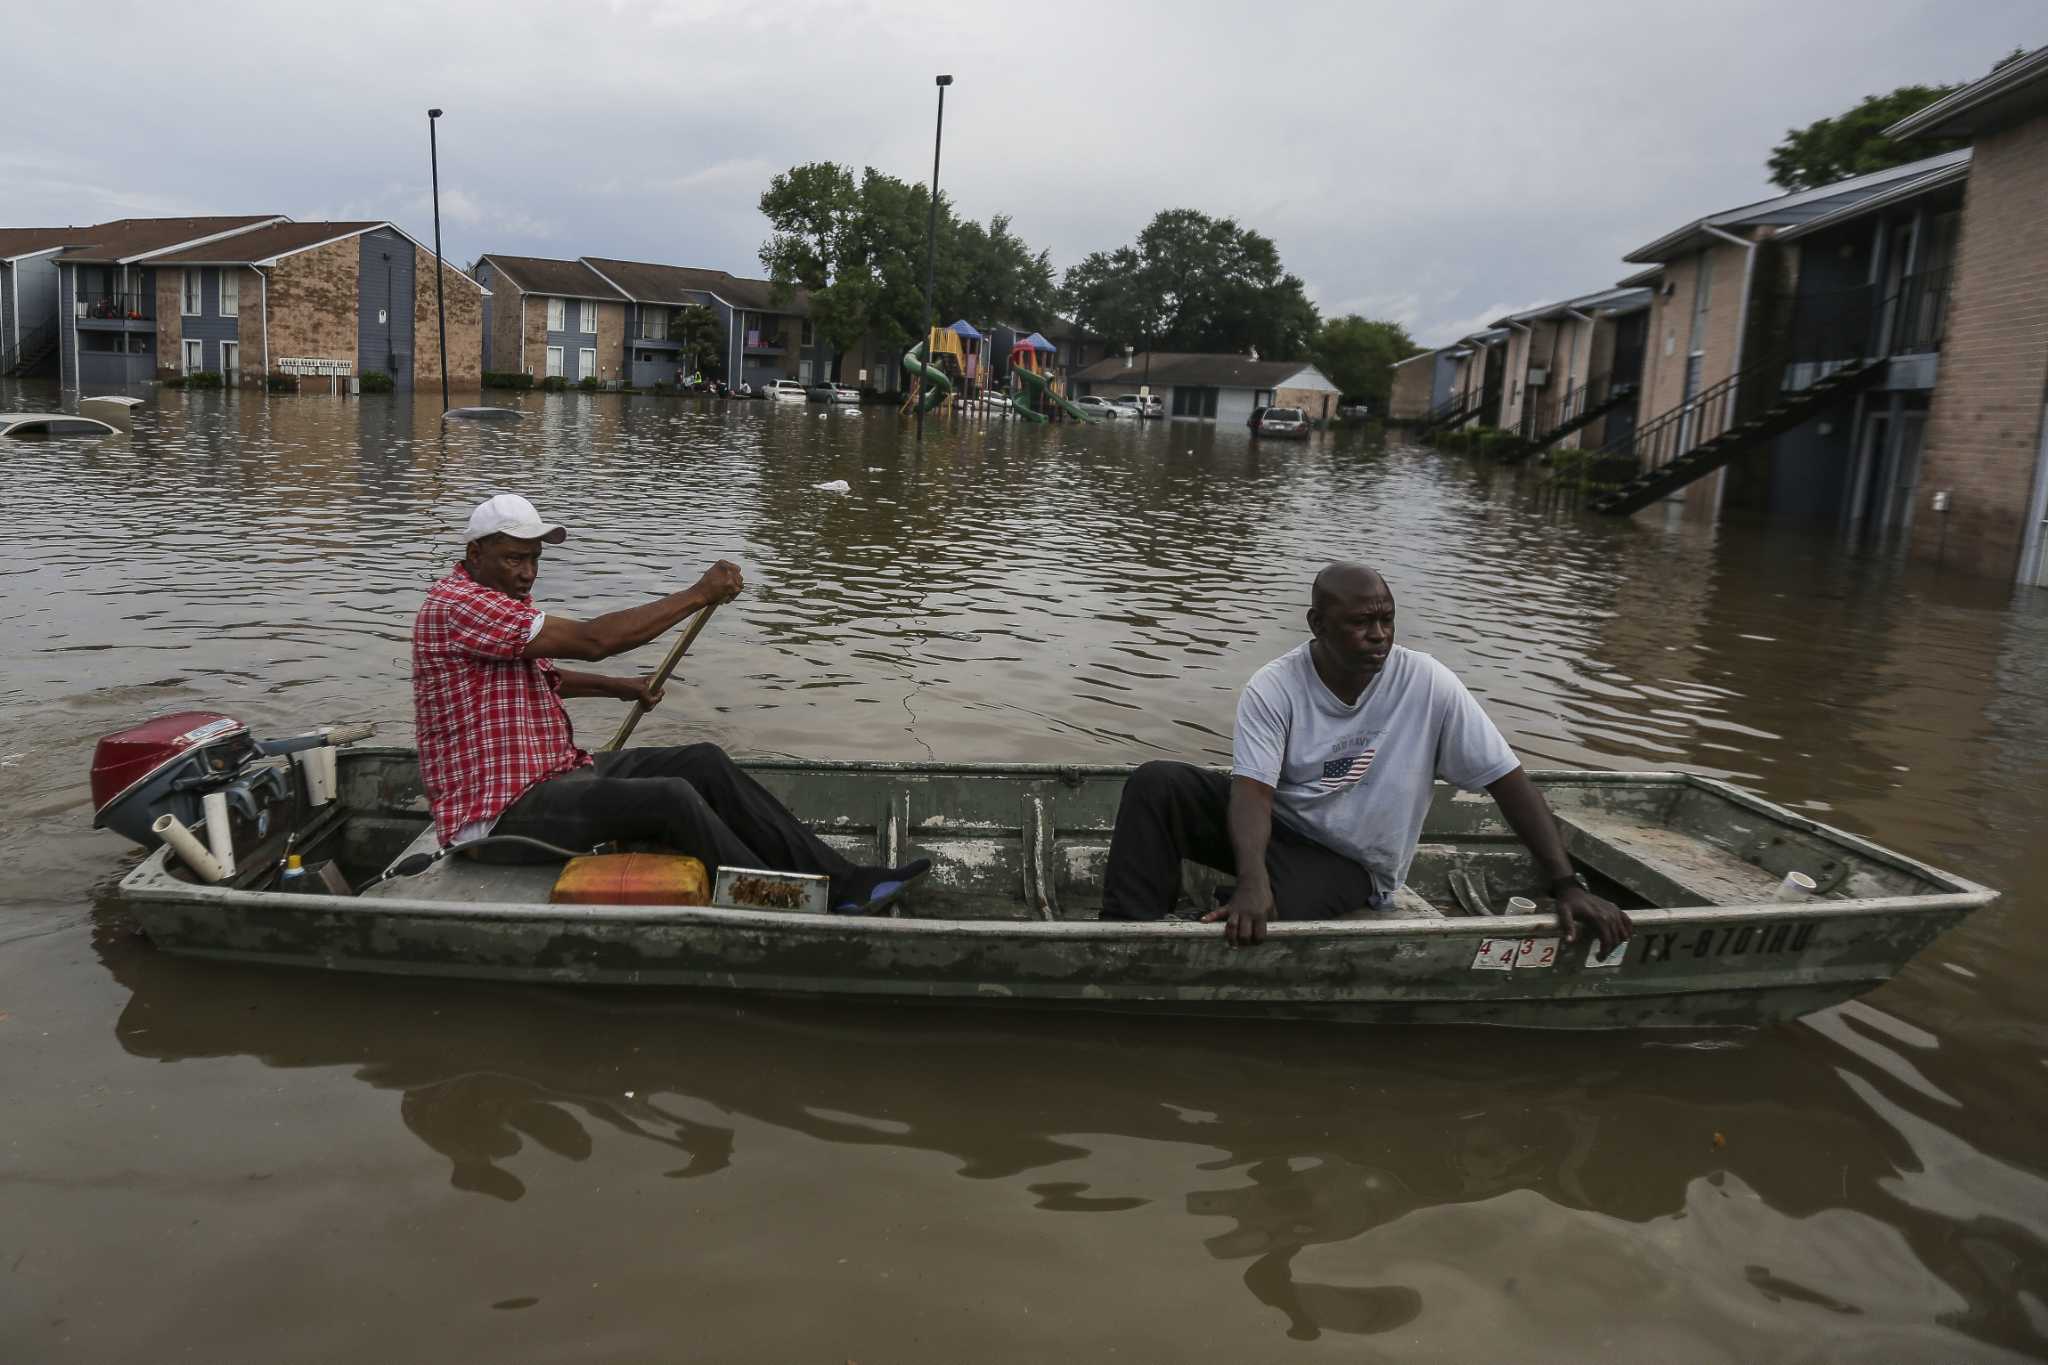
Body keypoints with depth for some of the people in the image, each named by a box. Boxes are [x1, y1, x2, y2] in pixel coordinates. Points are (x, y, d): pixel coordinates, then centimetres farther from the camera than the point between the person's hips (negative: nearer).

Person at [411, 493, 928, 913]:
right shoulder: (456, 604, -18)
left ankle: (841, 881, -6)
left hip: (557, 772, 10)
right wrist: (699, 593, -22)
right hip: (503, 811, -10)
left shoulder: (506, 600, 15)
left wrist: (618, 687, 22)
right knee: (671, 798, -27)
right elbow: (592, 640, -27)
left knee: (704, 762, -3)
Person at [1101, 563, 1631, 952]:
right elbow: (1252, 792, -24)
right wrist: (1252, 881, -44)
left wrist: (1566, 885, -16)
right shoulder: (1273, 689, -13)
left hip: (1347, 861, -1)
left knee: (1270, 920, -36)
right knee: (1157, 783, -24)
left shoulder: (1429, 687, -14)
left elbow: (1508, 781, -10)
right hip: (1273, 827, 2)